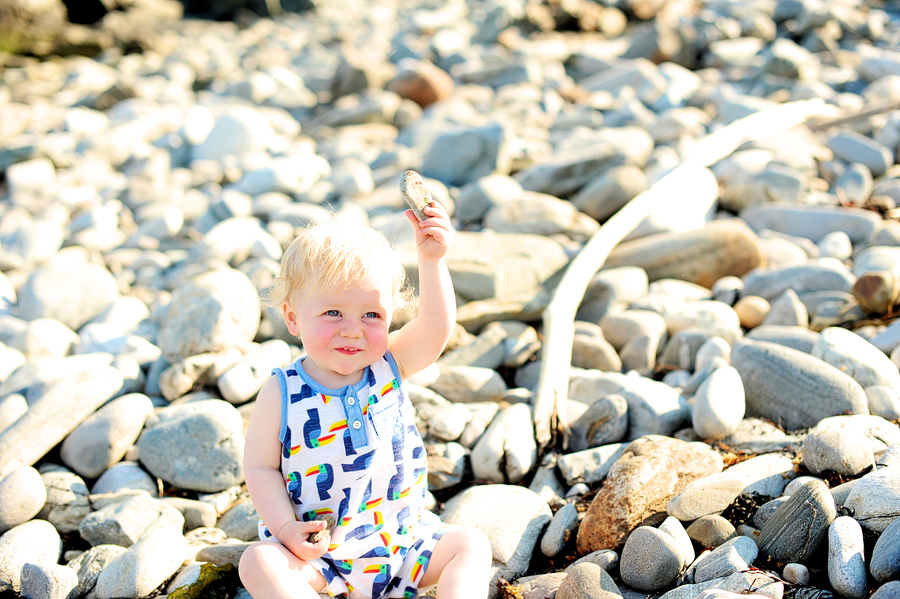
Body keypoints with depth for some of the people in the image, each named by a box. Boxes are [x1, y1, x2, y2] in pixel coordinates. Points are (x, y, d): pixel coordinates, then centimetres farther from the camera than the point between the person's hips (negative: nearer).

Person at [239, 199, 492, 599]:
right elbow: (260, 467, -4)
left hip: (403, 541, 2)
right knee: (258, 562, -26)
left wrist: (431, 260, -33)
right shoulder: (282, 394, -10)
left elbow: (436, 325, -21)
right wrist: (286, 528, -18)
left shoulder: (389, 367, -4)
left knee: (470, 544, -13)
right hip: (318, 550, -2)